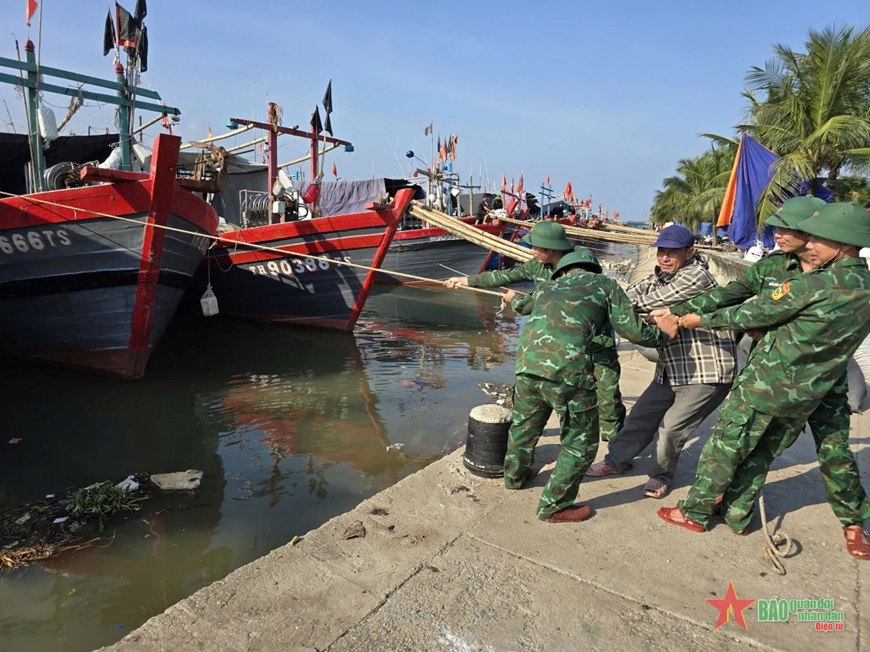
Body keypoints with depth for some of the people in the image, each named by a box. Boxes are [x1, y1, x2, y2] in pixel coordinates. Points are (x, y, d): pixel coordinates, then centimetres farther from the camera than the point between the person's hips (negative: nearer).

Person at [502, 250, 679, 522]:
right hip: (566, 369, -5)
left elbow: (525, 305, 50)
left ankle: (515, 475, 53)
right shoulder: (603, 283, 17)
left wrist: (514, 298, 72)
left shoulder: (548, 288, 28)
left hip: (526, 362, 6)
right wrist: (663, 334, 28)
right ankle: (554, 506, 25)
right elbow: (633, 330, 10)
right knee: (581, 441, 15)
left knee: (525, 425, 30)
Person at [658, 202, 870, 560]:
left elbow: (755, 313, -14)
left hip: (765, 384, -7)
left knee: (724, 446, 7)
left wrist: (701, 320, -2)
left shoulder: (816, 283, -21)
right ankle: (737, 513, 31)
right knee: (761, 454, 20)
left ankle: (696, 511, 19)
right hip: (808, 395, 7)